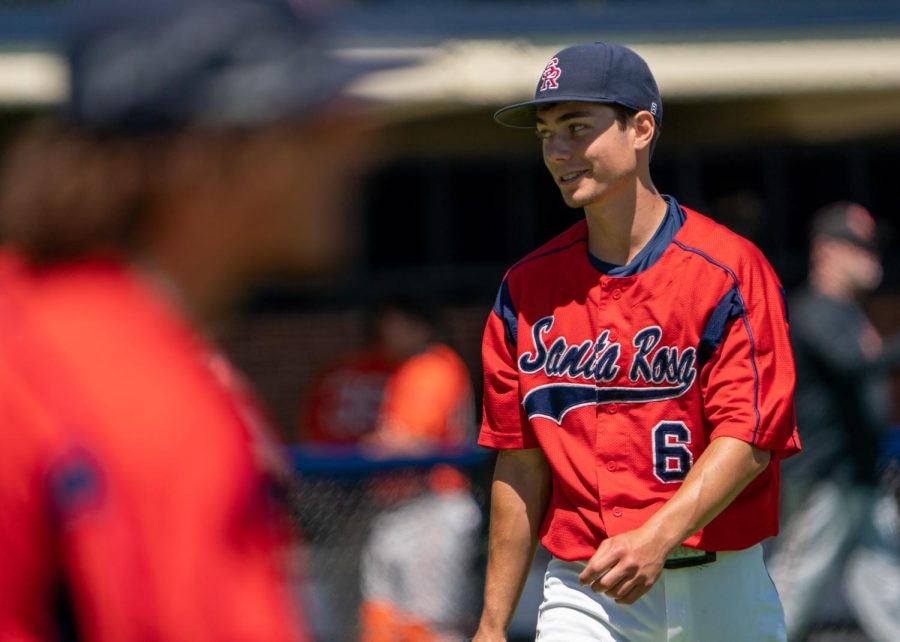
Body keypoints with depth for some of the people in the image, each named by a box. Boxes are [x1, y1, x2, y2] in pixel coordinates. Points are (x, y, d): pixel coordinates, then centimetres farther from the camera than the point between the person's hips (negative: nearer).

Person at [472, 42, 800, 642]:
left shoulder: (729, 270, -5)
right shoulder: (526, 288, 9)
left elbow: (748, 439, -13)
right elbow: (521, 463, 12)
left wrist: (657, 538, -28)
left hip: (719, 591, -2)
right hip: (581, 590, 3)